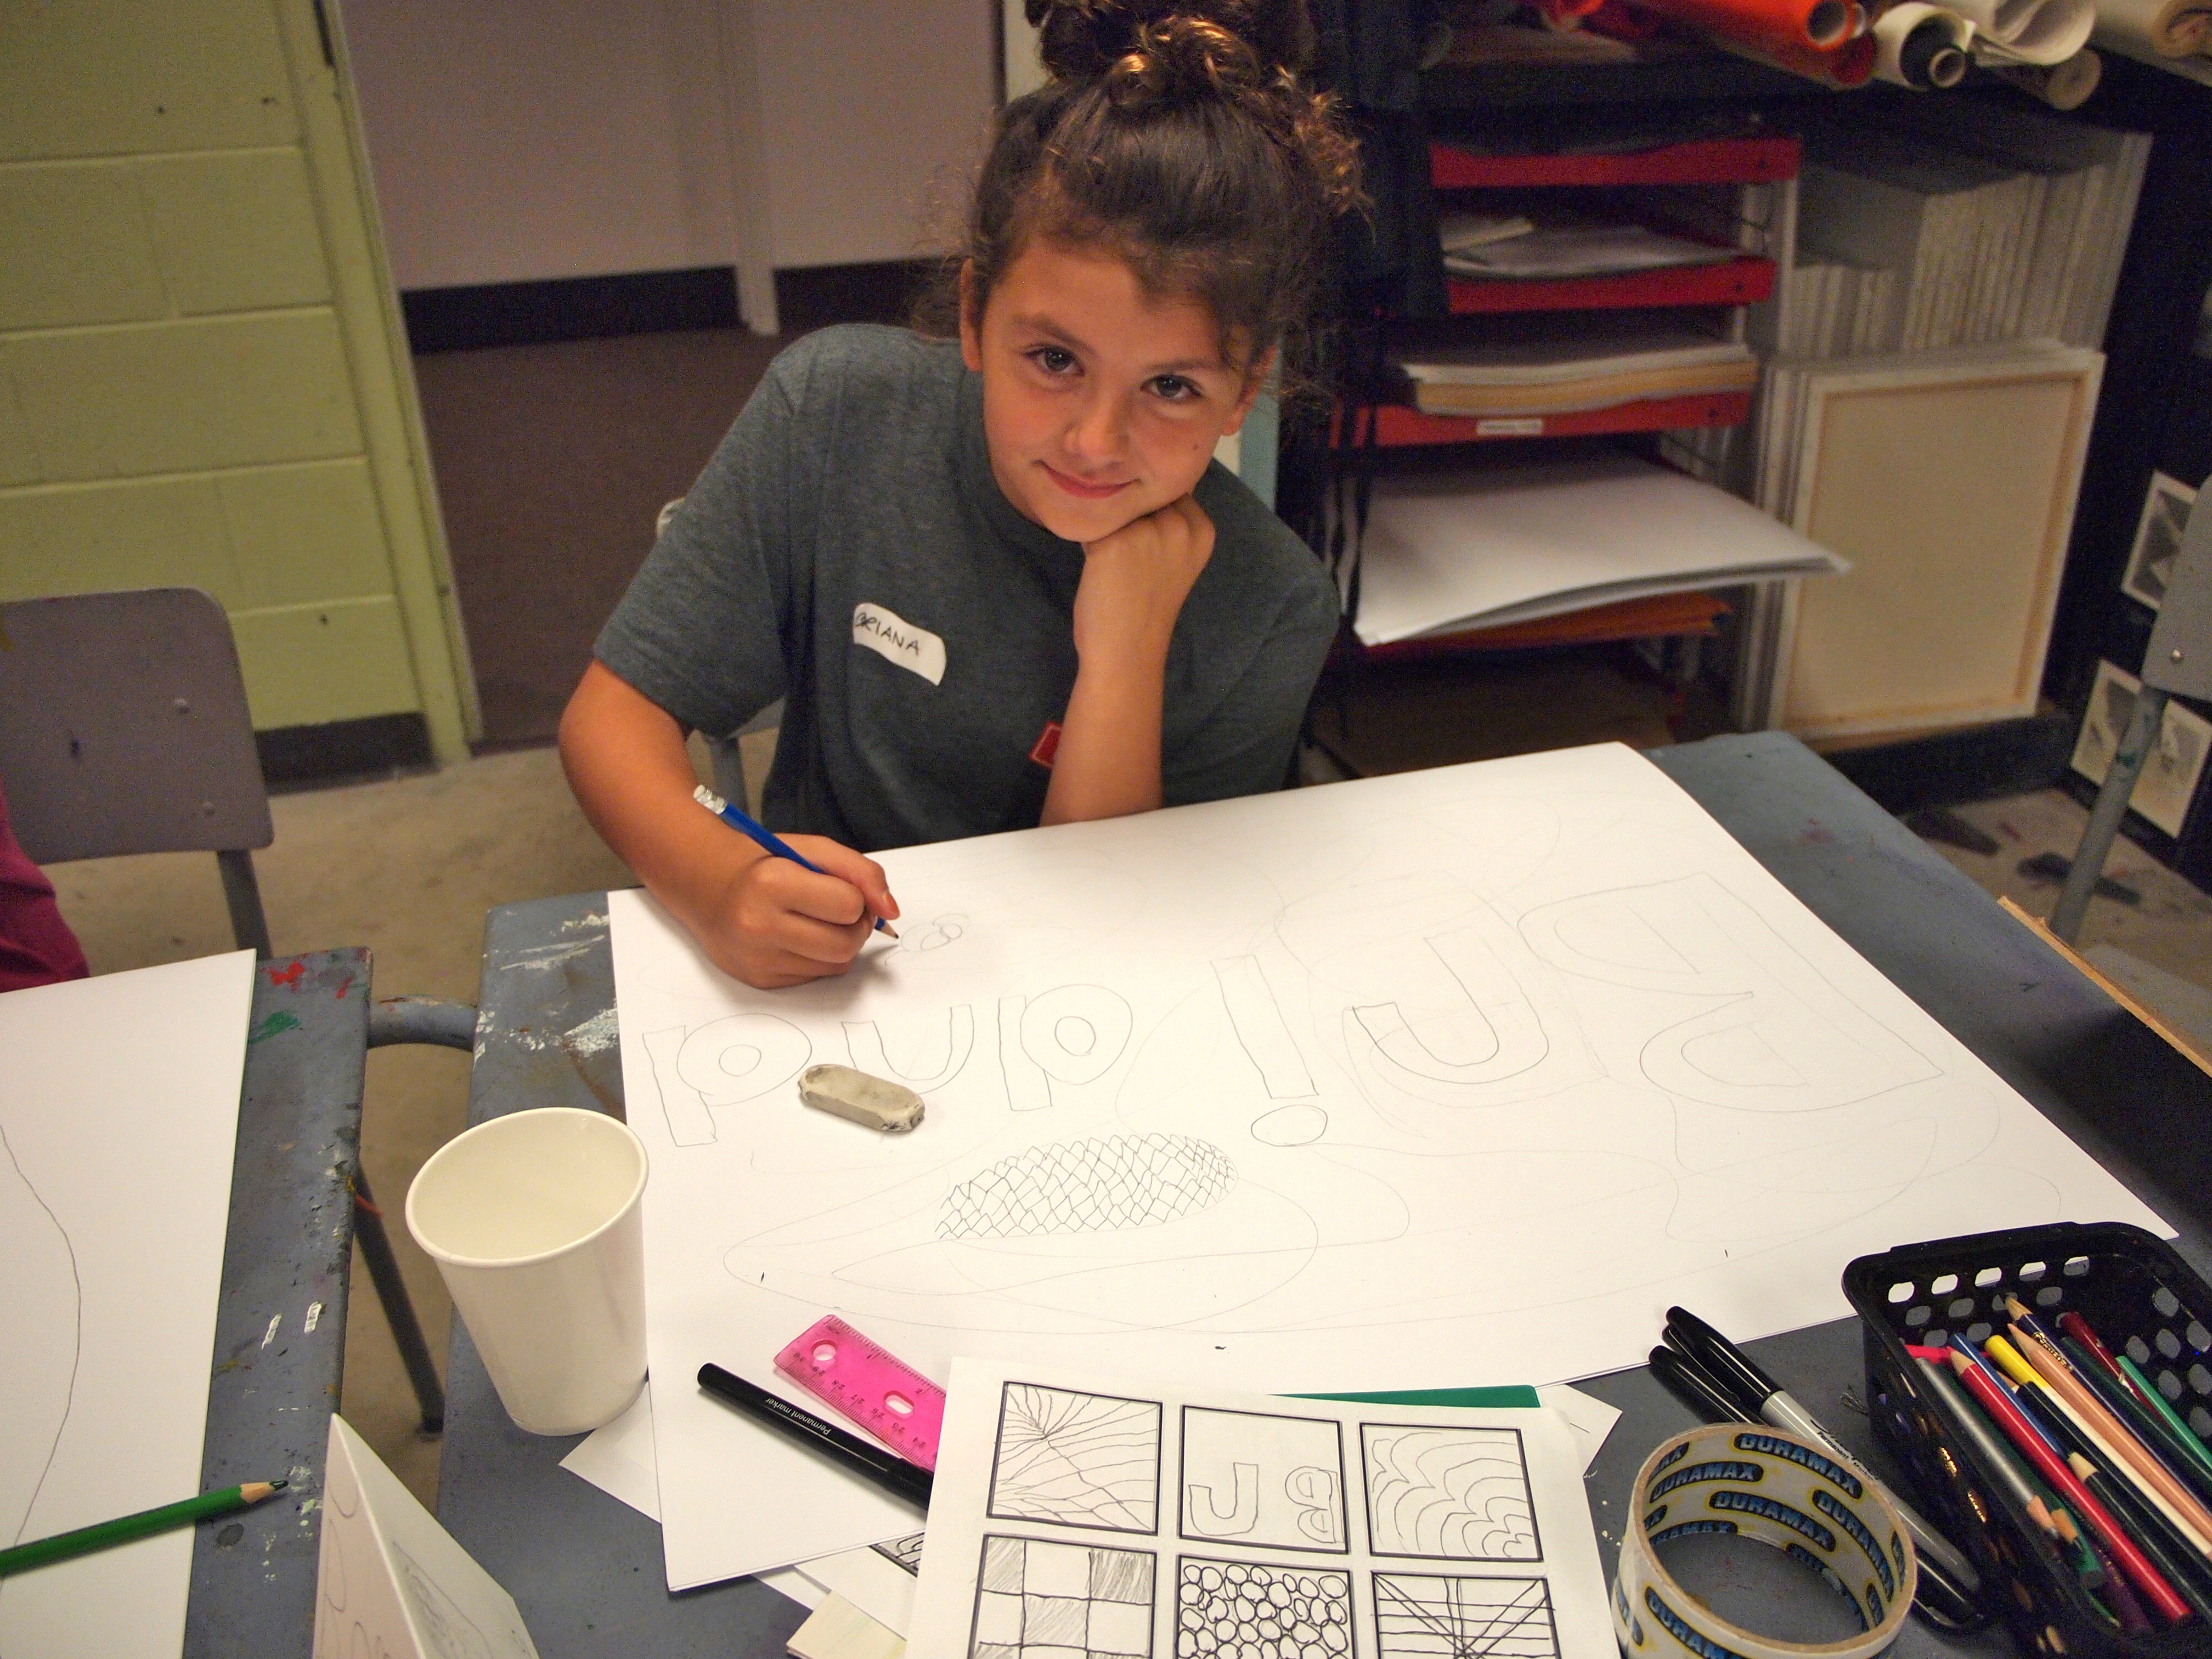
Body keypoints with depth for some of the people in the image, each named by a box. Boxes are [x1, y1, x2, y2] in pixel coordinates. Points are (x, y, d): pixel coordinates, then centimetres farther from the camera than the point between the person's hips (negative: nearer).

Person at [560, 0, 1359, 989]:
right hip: (806, 995, 1)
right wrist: (720, 882, -31)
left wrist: (1122, 659, -26)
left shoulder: (1271, 617, -15)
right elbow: (616, 710, -11)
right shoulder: (838, 414, -13)